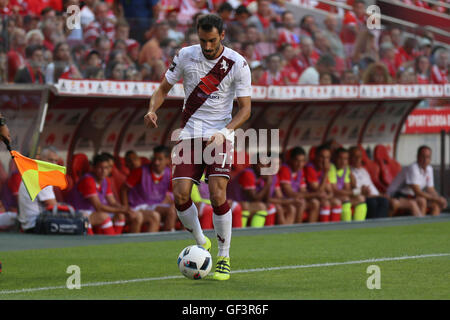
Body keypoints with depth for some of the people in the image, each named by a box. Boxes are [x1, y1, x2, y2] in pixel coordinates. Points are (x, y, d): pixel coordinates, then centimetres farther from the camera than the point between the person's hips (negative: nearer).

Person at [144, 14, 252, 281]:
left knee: (218, 195, -18)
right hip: (189, 135, 3)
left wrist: (224, 132, -21)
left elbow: (245, 108, -4)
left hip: (220, 135, -3)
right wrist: (153, 110, -12)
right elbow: (163, 89, 10)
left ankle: (224, 258, -2)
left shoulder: (238, 64, -7)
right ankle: (201, 242, 17)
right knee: (180, 196, -11)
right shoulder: (186, 56, 1)